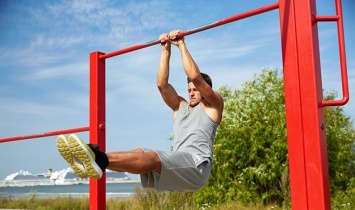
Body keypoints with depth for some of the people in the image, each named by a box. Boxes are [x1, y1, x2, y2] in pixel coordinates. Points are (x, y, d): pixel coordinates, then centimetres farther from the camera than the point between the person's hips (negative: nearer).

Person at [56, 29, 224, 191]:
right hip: (178, 167, 7)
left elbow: (195, 76, -3)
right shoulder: (180, 107, 29)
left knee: (154, 157, -32)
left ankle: (101, 160, -55)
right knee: (139, 154, -18)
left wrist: (181, 45, 1)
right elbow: (162, 84, 17)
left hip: (196, 166, -7)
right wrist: (166, 50, 16)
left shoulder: (213, 105, 11)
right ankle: (92, 162, -40)